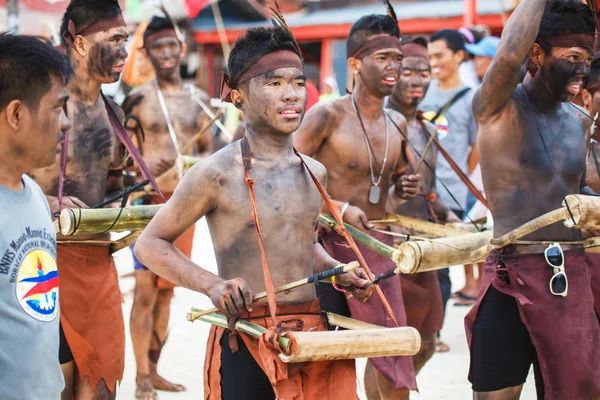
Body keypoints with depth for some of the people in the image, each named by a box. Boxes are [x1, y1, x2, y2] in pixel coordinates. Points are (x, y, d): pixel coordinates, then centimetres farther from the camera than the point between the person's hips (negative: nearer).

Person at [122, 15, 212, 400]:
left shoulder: (199, 98, 9)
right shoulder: (138, 98, -4)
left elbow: (207, 149, 18)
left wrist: (200, 165, -2)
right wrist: (144, 170, -20)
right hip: (151, 201, -5)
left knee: (167, 289, 12)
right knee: (146, 291, -6)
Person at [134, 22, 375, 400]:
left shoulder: (315, 172, 10)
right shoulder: (218, 173, -8)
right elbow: (150, 244, -3)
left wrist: (337, 272, 8)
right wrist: (212, 284, -17)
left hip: (314, 336, 6)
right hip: (246, 343, -5)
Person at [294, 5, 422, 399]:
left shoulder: (398, 123, 10)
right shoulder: (327, 115, -10)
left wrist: (405, 186, 3)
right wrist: (338, 209, -21)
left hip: (379, 245, 6)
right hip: (331, 244, -5)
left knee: (393, 348, 6)